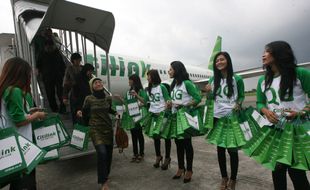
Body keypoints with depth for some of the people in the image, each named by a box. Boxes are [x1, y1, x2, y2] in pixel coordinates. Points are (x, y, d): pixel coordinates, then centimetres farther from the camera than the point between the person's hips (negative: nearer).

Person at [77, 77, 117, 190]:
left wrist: (117, 112, -1)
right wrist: (79, 113, -17)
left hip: (108, 128, 4)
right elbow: (84, 111, 4)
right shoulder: (89, 99, -8)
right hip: (95, 129, -4)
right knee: (102, 153, -18)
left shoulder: (108, 98, 1)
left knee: (109, 153, 11)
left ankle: (106, 174, 39)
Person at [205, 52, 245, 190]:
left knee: (232, 149, 5)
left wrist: (238, 104, -14)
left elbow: (241, 96, 5)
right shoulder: (213, 80, 5)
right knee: (220, 148, 13)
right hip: (217, 117, 4)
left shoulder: (237, 79, -5)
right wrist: (208, 92, -9)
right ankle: (224, 178, 31)